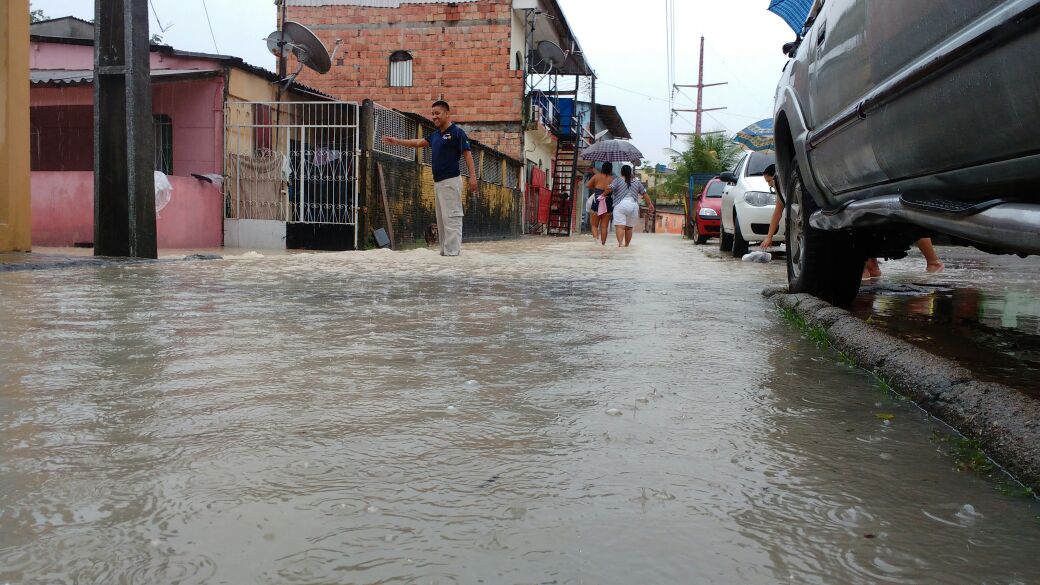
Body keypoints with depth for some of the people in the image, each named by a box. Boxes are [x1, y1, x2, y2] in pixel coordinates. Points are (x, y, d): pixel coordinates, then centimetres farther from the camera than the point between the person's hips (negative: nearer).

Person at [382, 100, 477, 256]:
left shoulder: (457, 132, -7)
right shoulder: (435, 135, 16)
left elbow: (467, 155, -12)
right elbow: (418, 143, 27)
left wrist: (473, 177, -20)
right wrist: (396, 141, 24)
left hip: (451, 181, -9)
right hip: (437, 182, 9)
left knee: (451, 217, -11)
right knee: (441, 219, 9)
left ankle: (453, 251, -11)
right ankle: (444, 251, 14)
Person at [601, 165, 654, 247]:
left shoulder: (618, 180, 4)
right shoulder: (636, 182, 15)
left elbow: (609, 188, -10)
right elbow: (645, 194, 15)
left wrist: (604, 194, 7)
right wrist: (650, 204, 19)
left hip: (620, 206, -3)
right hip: (633, 206, 4)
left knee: (620, 226, -12)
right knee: (629, 227, 13)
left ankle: (620, 243, -30)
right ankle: (626, 244, 18)